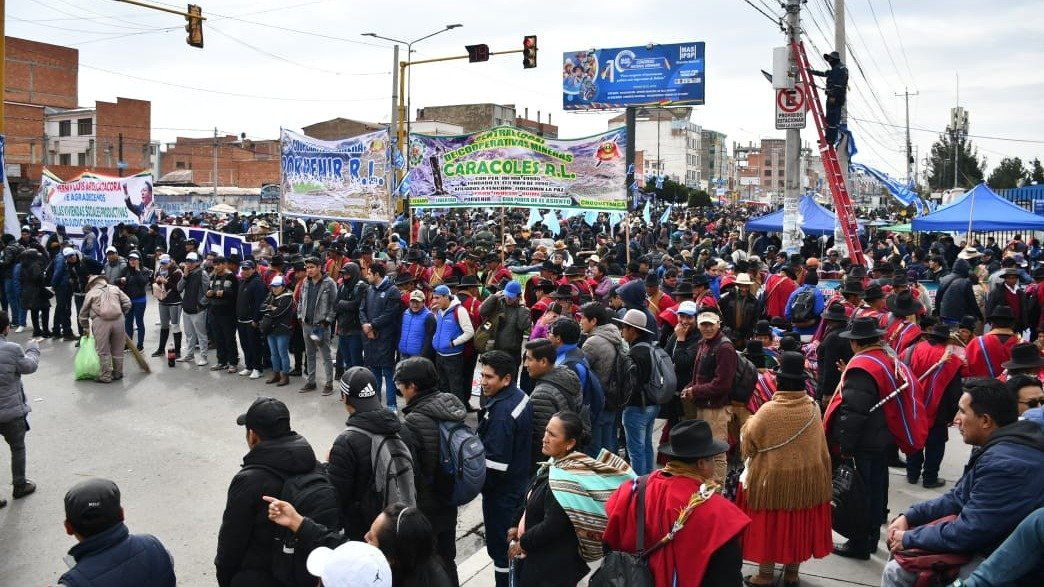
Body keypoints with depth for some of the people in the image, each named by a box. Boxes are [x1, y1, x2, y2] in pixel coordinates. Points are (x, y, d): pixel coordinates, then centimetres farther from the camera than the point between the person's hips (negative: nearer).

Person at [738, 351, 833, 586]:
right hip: (807, 478, 4)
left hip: (773, 479, -4)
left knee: (769, 524, 10)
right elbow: (821, 446, 5)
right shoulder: (813, 408, -8)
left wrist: (749, 423, 10)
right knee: (798, 524, 17)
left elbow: (748, 444, -9)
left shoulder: (768, 410, -21)